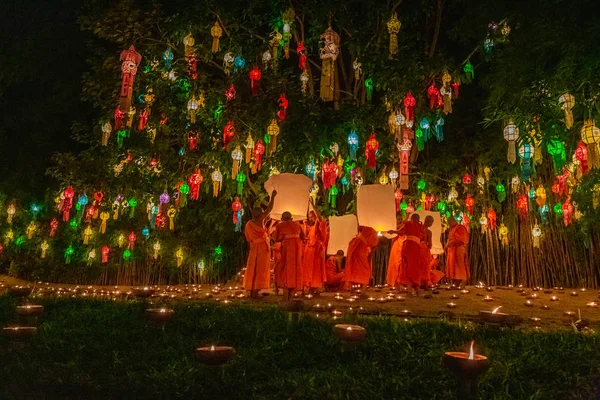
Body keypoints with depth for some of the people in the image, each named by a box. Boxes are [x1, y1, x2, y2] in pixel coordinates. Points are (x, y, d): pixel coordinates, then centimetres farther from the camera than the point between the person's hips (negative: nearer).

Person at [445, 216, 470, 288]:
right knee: (452, 267, 5)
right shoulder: (452, 229, 20)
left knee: (459, 266, -9)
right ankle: (455, 283, 5)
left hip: (458, 250, -9)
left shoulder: (460, 228, -8)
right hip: (452, 250, 9)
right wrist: (448, 244, 7)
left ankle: (461, 284, -8)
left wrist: (450, 243, -15)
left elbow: (460, 240, -16)